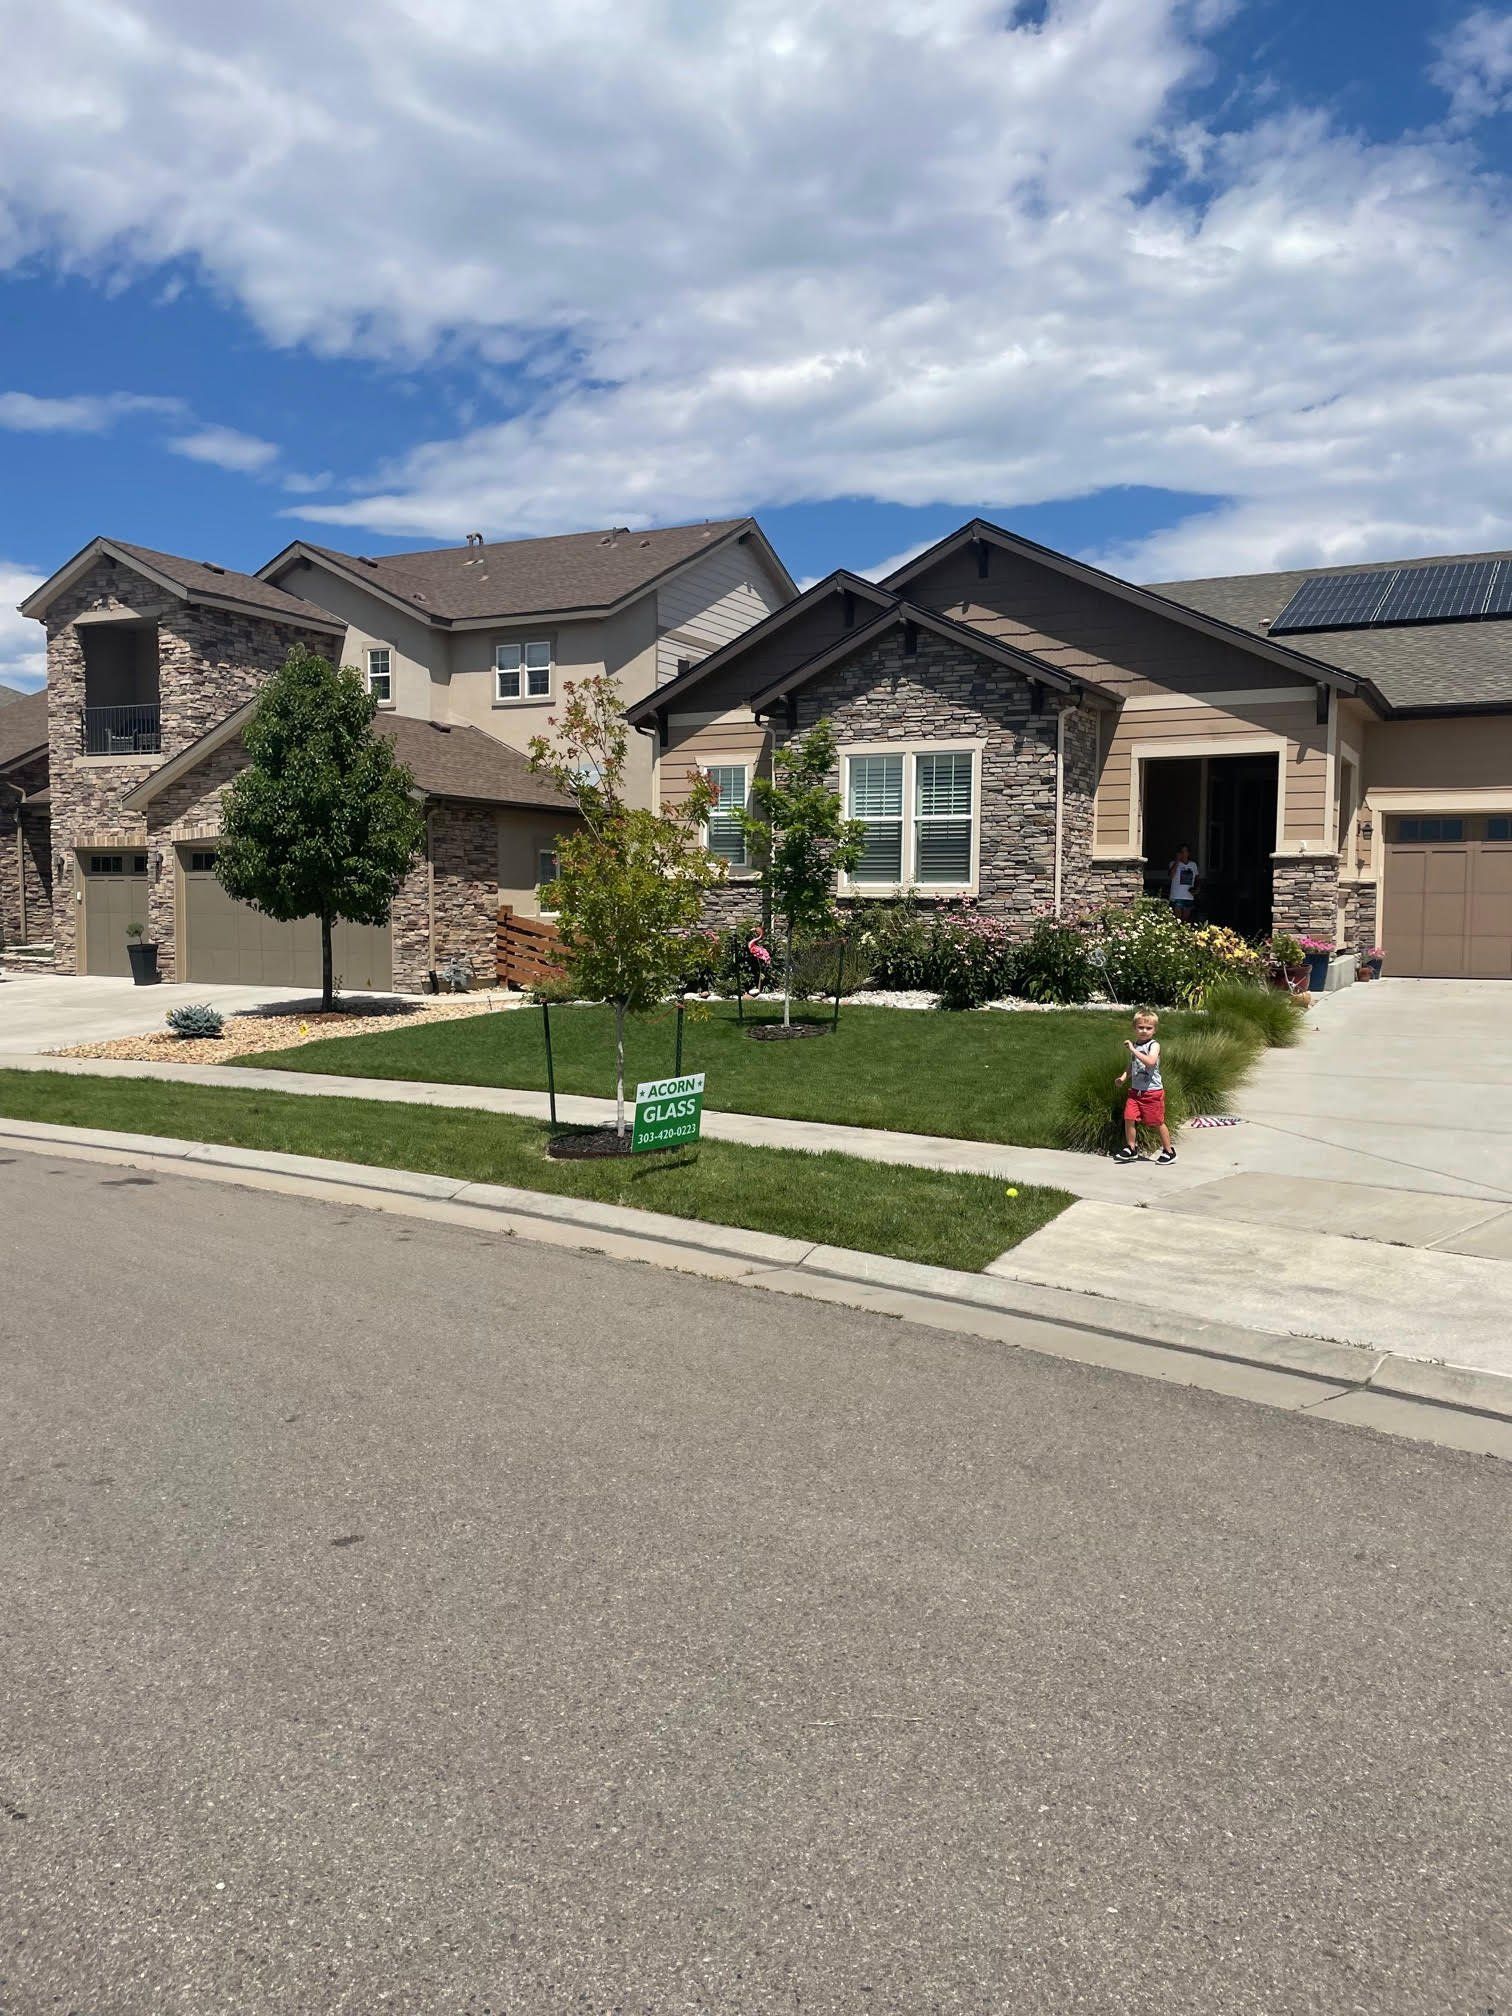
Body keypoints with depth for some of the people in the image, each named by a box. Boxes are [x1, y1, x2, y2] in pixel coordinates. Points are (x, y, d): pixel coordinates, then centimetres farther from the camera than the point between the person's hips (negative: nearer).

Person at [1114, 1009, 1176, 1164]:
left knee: (1159, 1122, 3)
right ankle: (1131, 1149, 14)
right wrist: (1123, 1077, 3)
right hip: (1135, 1090, 6)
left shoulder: (1154, 1045, -11)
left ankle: (1169, 1151, 18)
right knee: (1128, 1118, -2)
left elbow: (1150, 1061, -31)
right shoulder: (1134, 1045, 9)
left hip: (1153, 1091, -6)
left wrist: (1133, 1050, -31)